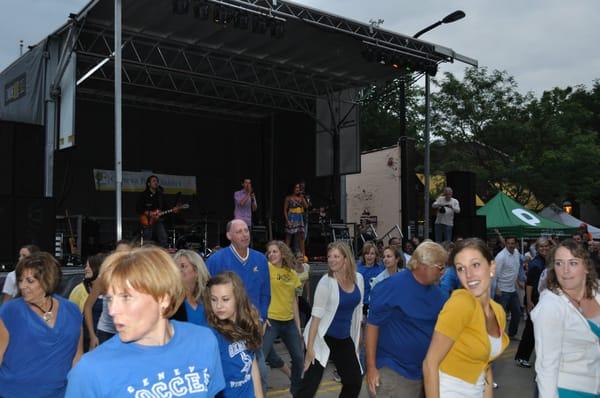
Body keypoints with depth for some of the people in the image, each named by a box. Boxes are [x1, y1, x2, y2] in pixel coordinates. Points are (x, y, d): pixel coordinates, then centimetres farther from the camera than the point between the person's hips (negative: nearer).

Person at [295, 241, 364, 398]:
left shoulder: (358, 278, -2)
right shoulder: (326, 282, -17)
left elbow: (358, 310, 10)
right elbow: (317, 315, -18)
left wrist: (357, 339, 14)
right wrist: (310, 347, -20)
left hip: (345, 339, 6)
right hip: (323, 338, -6)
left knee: (355, 381, 15)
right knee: (310, 385, -6)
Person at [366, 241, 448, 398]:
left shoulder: (437, 294, 3)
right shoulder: (392, 287, -16)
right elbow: (372, 325, -14)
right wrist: (371, 367, -14)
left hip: (426, 372, 6)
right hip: (392, 372, -6)